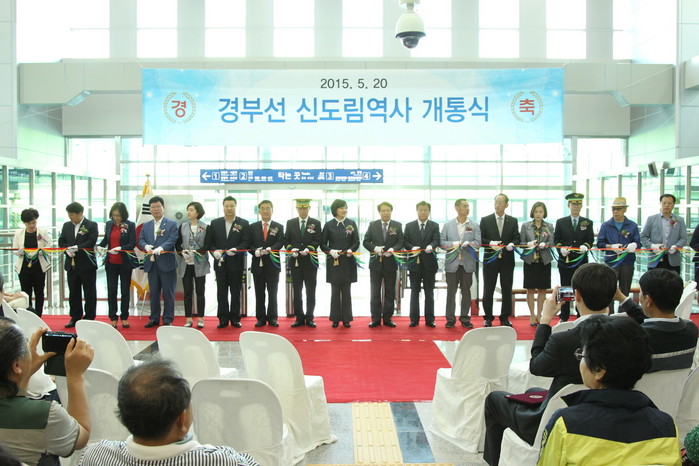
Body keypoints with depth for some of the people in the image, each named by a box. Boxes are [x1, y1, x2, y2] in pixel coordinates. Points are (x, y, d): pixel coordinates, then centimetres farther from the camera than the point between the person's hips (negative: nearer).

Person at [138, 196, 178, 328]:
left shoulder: (172, 224, 0)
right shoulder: (146, 225, 15)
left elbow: (172, 240, -12)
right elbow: (140, 240, 10)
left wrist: (160, 248, -29)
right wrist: (146, 246, -13)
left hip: (166, 263, -4)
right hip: (151, 263, 5)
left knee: (168, 293, 1)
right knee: (153, 293, 11)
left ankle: (168, 320, 9)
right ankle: (154, 319, 20)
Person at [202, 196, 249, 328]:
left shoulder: (244, 223, 1)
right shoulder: (215, 223, 7)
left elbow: (246, 242, -6)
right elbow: (208, 242, 6)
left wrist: (236, 249, -23)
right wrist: (214, 251, -13)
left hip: (236, 263, -2)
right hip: (220, 263, 2)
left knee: (236, 292, 6)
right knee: (221, 292, 6)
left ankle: (235, 318, 15)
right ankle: (223, 319, 13)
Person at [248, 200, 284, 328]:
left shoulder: (279, 227, 5)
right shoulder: (253, 227, 9)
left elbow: (280, 243, -8)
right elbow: (249, 244, 4)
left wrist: (269, 249, -26)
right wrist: (255, 251, -17)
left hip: (272, 264, -1)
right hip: (258, 264, 1)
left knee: (272, 293, 4)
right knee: (259, 293, 6)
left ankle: (272, 318, 11)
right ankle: (261, 318, 13)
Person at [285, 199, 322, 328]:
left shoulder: (316, 223, 4)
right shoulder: (290, 223, 8)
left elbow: (317, 240, -4)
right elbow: (286, 240, 6)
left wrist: (308, 249, -19)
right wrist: (291, 249, -13)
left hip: (310, 261, -1)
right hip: (295, 261, 1)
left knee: (310, 291, 3)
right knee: (297, 291, 6)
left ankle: (309, 318, 10)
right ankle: (299, 318, 13)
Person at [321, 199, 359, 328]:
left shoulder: (351, 223, 6)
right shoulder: (329, 225, 3)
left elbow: (356, 242, 4)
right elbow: (323, 244, 3)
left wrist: (351, 250, -15)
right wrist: (330, 251, -15)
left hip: (348, 262, 1)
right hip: (333, 262, -1)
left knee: (346, 292, 5)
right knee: (335, 291, 4)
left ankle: (346, 319, 13)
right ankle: (335, 319, 12)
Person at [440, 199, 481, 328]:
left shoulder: (474, 225, 6)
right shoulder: (448, 225, 6)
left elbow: (478, 242, -1)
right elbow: (442, 242, 1)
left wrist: (468, 243, -20)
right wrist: (453, 244, -16)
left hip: (467, 263, 1)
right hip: (452, 263, -1)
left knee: (466, 292, 7)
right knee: (451, 292, 3)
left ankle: (465, 318, 16)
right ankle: (450, 319, 11)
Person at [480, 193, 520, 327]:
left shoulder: (513, 221, 7)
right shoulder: (485, 220, 3)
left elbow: (517, 238, 5)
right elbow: (481, 238, 1)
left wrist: (512, 244, -16)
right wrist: (490, 243, -17)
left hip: (507, 260, 1)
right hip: (490, 260, -1)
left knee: (507, 291, 7)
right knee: (488, 291, 3)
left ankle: (505, 318, 18)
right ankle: (488, 318, 13)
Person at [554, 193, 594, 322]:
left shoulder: (588, 223, 9)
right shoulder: (560, 222, 7)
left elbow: (591, 239, 5)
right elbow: (556, 240, 5)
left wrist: (585, 246, -17)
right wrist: (561, 249, -15)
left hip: (581, 261, 0)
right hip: (565, 261, 0)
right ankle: (564, 317, 11)